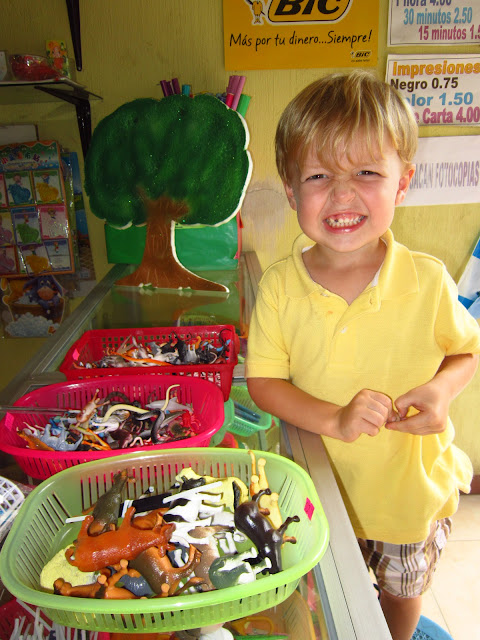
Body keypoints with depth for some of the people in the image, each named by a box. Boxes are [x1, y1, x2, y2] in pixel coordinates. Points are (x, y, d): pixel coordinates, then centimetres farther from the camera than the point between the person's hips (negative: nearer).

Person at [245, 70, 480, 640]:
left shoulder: (426, 281, -19)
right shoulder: (279, 287, -18)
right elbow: (263, 382, -12)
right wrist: (334, 420, -27)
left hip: (412, 489, 1)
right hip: (321, 487, 0)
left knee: (402, 593, 30)